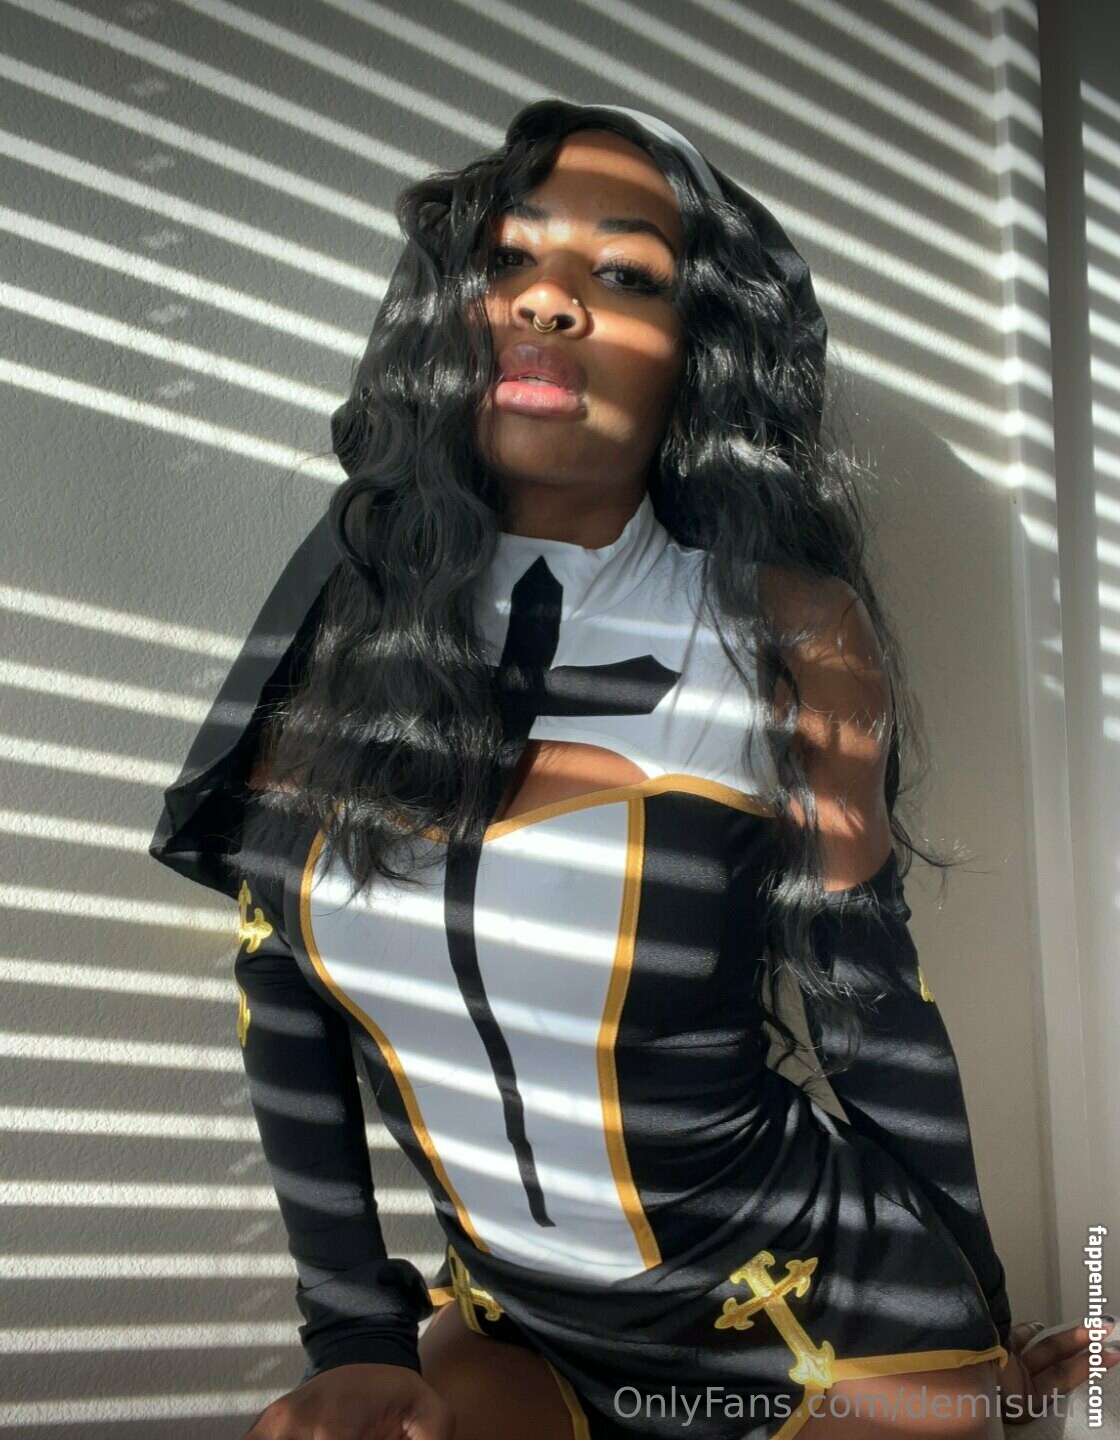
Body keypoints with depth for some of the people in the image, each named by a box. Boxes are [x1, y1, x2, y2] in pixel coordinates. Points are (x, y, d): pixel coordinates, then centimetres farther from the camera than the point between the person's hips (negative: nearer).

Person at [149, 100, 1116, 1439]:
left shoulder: (789, 637, -16)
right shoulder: (346, 619, -8)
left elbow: (873, 1010, -7)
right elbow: (281, 1000, -3)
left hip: (841, 1328, -2)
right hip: (517, 1328, 3)